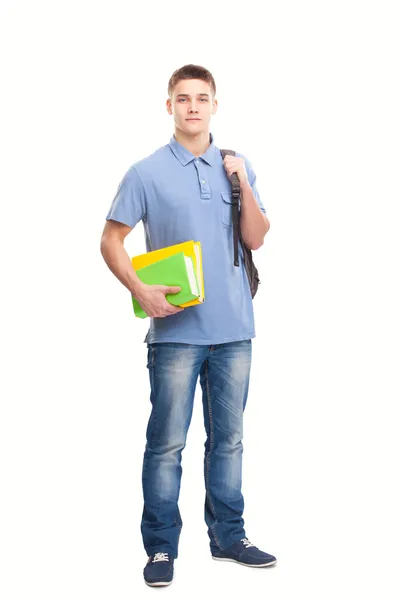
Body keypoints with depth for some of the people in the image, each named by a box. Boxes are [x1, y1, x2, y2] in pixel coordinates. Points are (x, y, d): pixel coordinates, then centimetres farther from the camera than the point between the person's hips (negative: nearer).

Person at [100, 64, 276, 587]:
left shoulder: (237, 167, 10)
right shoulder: (148, 172, -1)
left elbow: (257, 238, 5)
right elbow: (111, 239, 0)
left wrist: (242, 184, -8)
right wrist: (140, 290, -14)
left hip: (233, 328, 4)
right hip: (176, 328, -3)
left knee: (229, 438, 12)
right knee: (167, 442, 1)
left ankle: (228, 535, 26)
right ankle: (161, 546, 13)